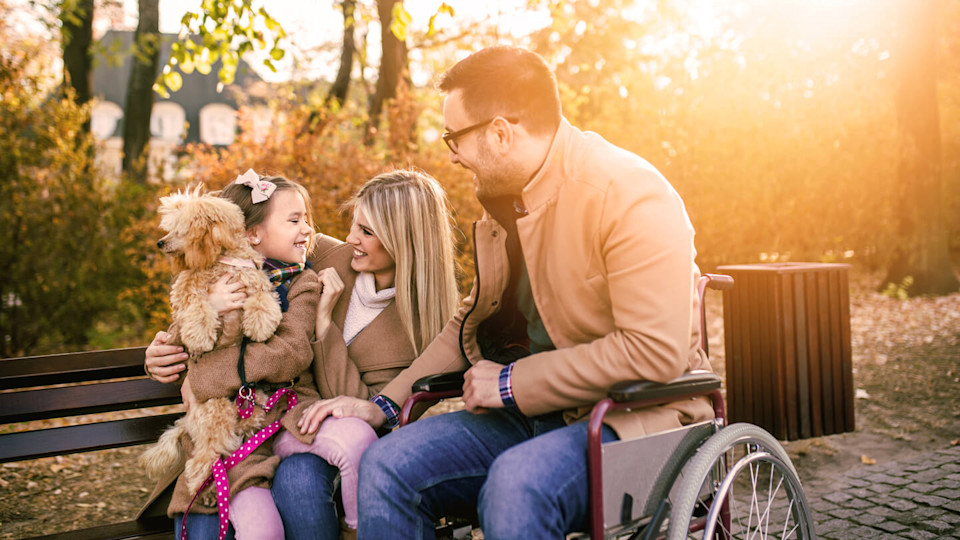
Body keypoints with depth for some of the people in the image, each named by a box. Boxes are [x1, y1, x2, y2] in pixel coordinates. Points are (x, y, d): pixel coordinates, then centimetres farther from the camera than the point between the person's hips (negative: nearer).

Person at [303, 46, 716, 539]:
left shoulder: (630, 195, -15)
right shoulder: (502, 198, 11)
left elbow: (657, 349, -23)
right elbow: (472, 322, 21)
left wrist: (512, 382, -17)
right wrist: (384, 405, 12)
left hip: (634, 419, -7)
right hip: (528, 415, 7)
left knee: (515, 484, -36)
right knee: (385, 464, -13)